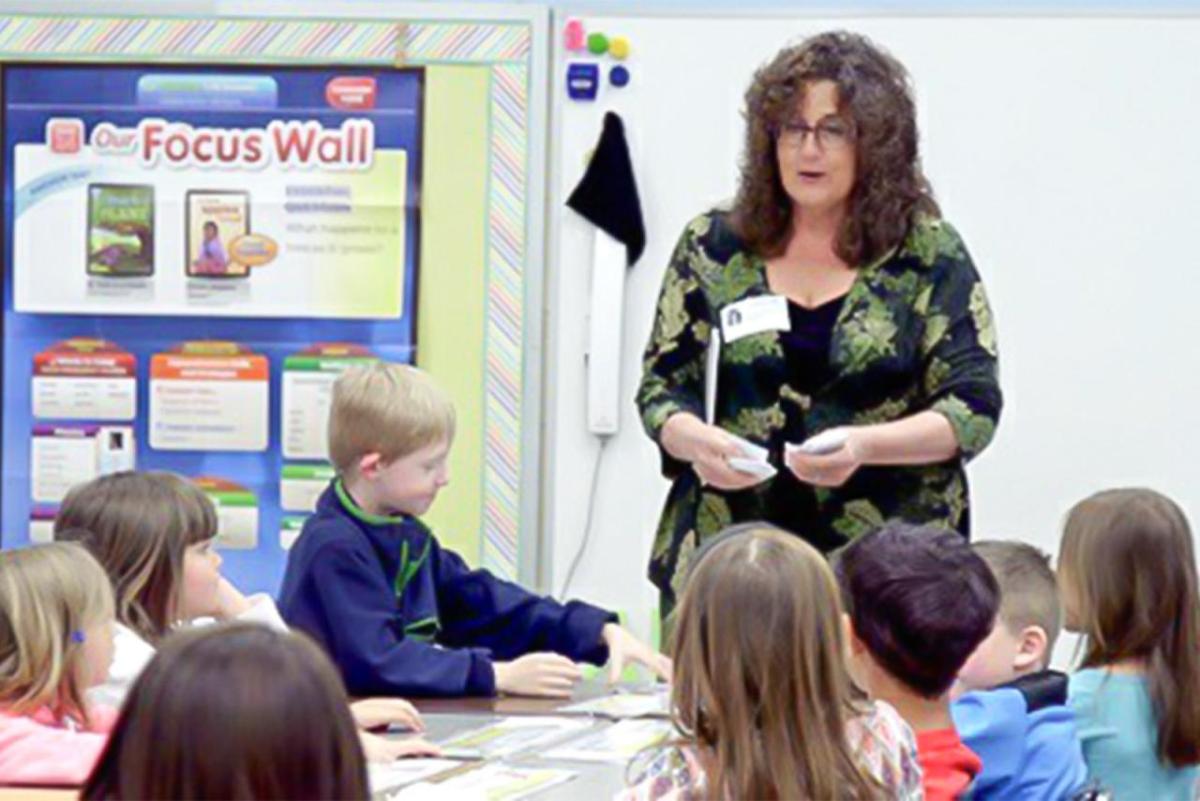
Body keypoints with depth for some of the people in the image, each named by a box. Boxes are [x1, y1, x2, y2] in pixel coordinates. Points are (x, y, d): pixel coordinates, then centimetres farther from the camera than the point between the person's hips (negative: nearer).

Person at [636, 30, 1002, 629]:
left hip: (887, 561, -2)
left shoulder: (930, 255, 3)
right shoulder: (712, 246, 9)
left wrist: (863, 445, -18)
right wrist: (695, 440, -12)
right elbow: (660, 388, 11)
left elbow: (974, 408, -1)